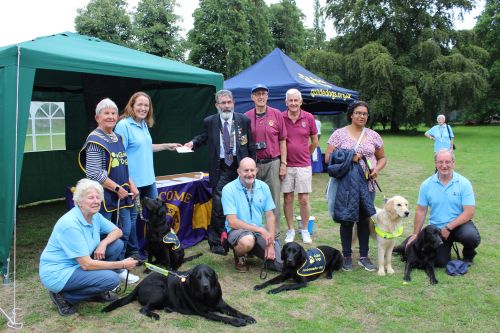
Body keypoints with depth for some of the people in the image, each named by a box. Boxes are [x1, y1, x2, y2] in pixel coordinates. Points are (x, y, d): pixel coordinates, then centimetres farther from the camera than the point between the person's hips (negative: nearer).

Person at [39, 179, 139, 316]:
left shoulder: (95, 216, -2)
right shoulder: (71, 224, -27)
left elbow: (117, 231, 9)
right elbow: (87, 265, -27)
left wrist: (103, 244, -13)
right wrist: (121, 265, -22)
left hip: (77, 264, 9)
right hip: (56, 273, -9)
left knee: (117, 244, -1)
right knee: (111, 279, -23)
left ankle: (97, 291, 10)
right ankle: (64, 296, -4)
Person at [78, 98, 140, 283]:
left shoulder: (117, 138, 12)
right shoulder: (95, 140, -13)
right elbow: (94, 174, -20)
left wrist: (131, 185, 8)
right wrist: (117, 188, -16)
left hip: (121, 194, 8)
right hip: (104, 196, -8)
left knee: (125, 231, 15)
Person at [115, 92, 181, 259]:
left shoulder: (144, 125, 12)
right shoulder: (124, 125, -13)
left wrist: (166, 146, 23)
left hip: (148, 178, 8)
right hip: (132, 180, -8)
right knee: (132, 215, 5)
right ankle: (133, 251, 19)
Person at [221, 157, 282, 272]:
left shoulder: (263, 187, 1)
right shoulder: (228, 189, -12)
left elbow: (270, 217, 3)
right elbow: (232, 222, -17)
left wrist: (270, 243, -9)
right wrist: (260, 229, -20)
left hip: (260, 231, 5)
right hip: (237, 230, -4)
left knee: (282, 262, -12)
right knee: (248, 241, -40)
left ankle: (254, 250, 18)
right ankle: (239, 256, -1)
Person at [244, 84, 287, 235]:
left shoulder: (277, 114, 1)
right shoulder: (246, 117, 4)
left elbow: (282, 140, 4)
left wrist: (283, 163, 0)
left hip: (272, 163, -1)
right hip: (253, 164, 1)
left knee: (274, 200, 5)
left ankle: (275, 232, 16)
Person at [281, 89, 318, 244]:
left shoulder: (308, 118, 0)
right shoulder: (280, 118, -3)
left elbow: (314, 141, 11)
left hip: (304, 165, 0)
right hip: (286, 165, 0)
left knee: (304, 200, 4)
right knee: (288, 199, 6)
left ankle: (305, 230, 20)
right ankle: (290, 230, 20)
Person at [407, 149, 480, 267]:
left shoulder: (464, 183, -8)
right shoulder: (426, 185, -2)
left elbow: (469, 212, -12)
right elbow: (421, 211, 2)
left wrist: (448, 227, -19)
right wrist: (415, 234, 0)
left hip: (459, 224, -1)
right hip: (437, 228, 1)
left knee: (471, 237, -33)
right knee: (440, 262, -11)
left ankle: (468, 254, 4)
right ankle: (446, 245, 26)